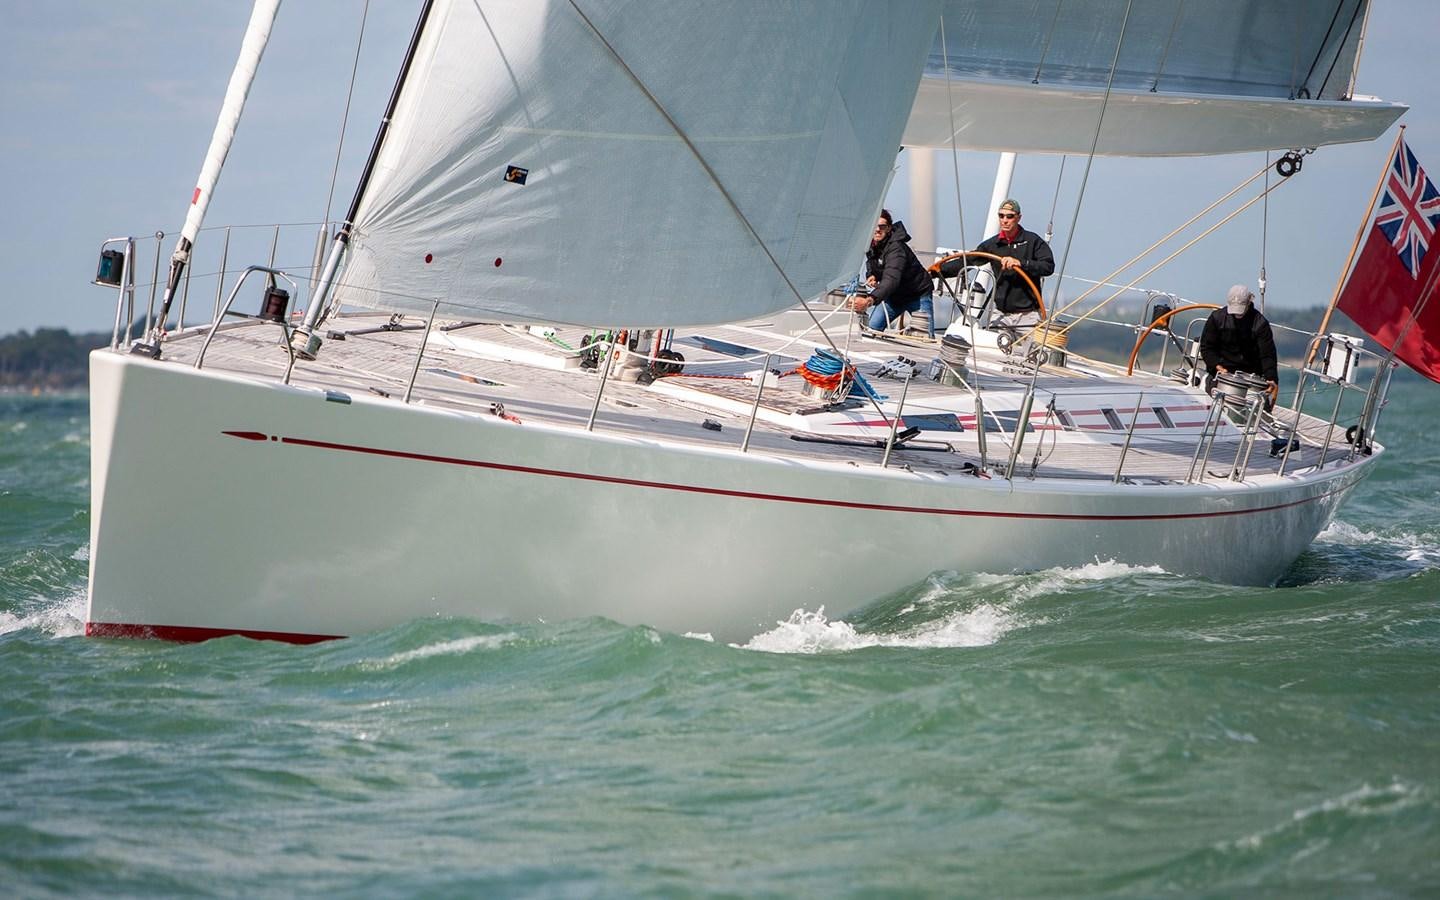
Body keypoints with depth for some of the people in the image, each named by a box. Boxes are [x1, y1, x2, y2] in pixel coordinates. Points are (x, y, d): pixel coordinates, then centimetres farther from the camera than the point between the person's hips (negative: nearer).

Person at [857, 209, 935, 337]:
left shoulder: (896, 248, -33)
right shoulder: (871, 246, -8)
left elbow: (891, 279, -48)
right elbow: (871, 268, 13)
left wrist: (869, 301, -64)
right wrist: (871, 276, -14)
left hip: (918, 295, -7)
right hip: (894, 296, 7)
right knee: (871, 327, -7)